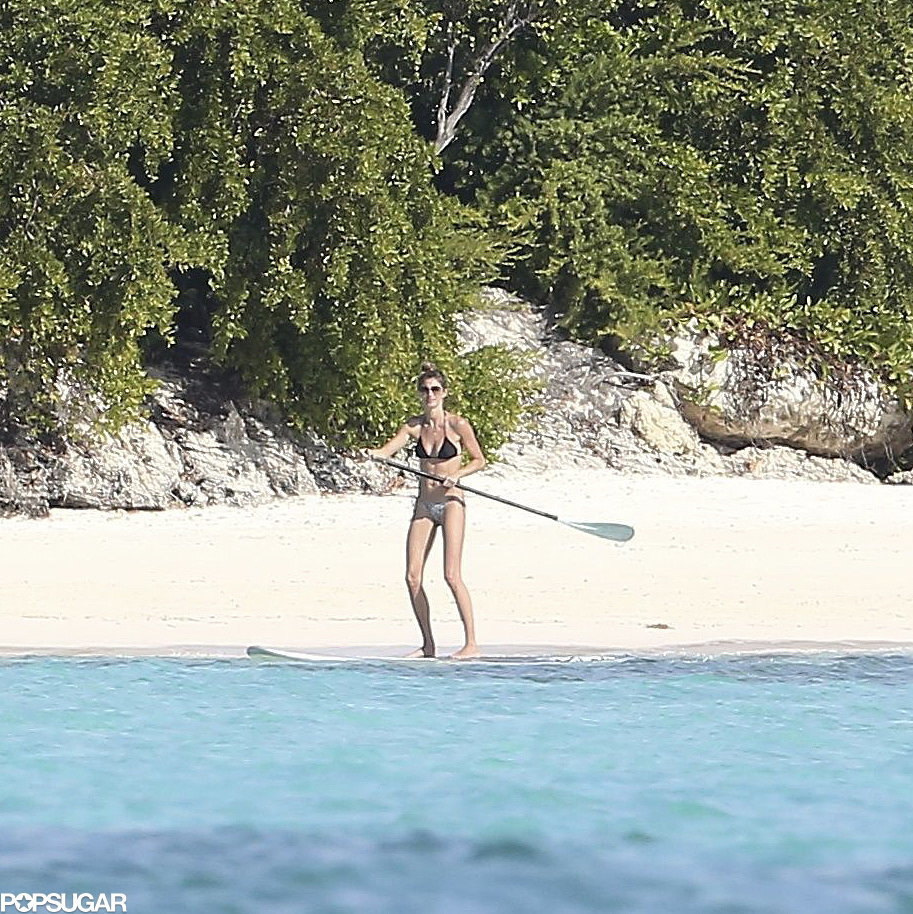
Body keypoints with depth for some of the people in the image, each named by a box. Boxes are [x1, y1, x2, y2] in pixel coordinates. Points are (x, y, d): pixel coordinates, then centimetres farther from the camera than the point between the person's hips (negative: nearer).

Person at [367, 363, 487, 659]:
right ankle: (428, 645, 10)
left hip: (450, 502, -5)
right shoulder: (414, 426, 5)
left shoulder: (457, 424, -6)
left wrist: (457, 474, -16)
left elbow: (479, 460, 1)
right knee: (412, 577, 0)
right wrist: (368, 453, -26)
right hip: (424, 504, 5)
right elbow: (387, 450, -5)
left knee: (451, 575, -14)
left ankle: (471, 643, -9)